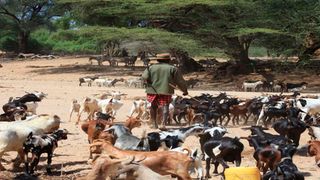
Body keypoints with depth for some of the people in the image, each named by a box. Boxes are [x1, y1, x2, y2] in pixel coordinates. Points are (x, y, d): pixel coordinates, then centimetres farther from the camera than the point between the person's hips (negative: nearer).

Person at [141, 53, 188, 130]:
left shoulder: (151, 67, 12)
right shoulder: (172, 69, 7)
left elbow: (145, 77, -4)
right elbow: (180, 81, 8)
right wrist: (185, 90, 18)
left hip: (152, 91, 2)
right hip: (165, 91, -2)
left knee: (154, 106, 18)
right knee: (165, 107, -3)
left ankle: (154, 123, 19)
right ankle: (163, 123, -20)